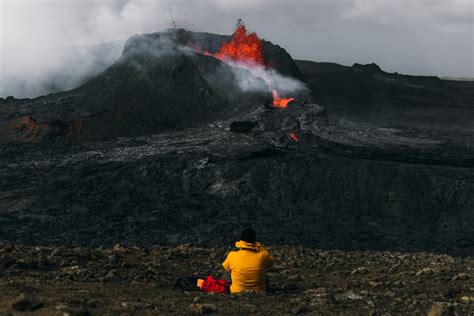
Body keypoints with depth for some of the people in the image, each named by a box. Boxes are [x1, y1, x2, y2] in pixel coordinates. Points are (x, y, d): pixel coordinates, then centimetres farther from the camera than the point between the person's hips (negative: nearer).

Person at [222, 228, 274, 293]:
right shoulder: (262, 255, -20)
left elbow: (226, 267, 2)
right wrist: (260, 246, 3)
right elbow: (271, 262, 4)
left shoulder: (232, 255, -20)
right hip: (259, 292, 1)